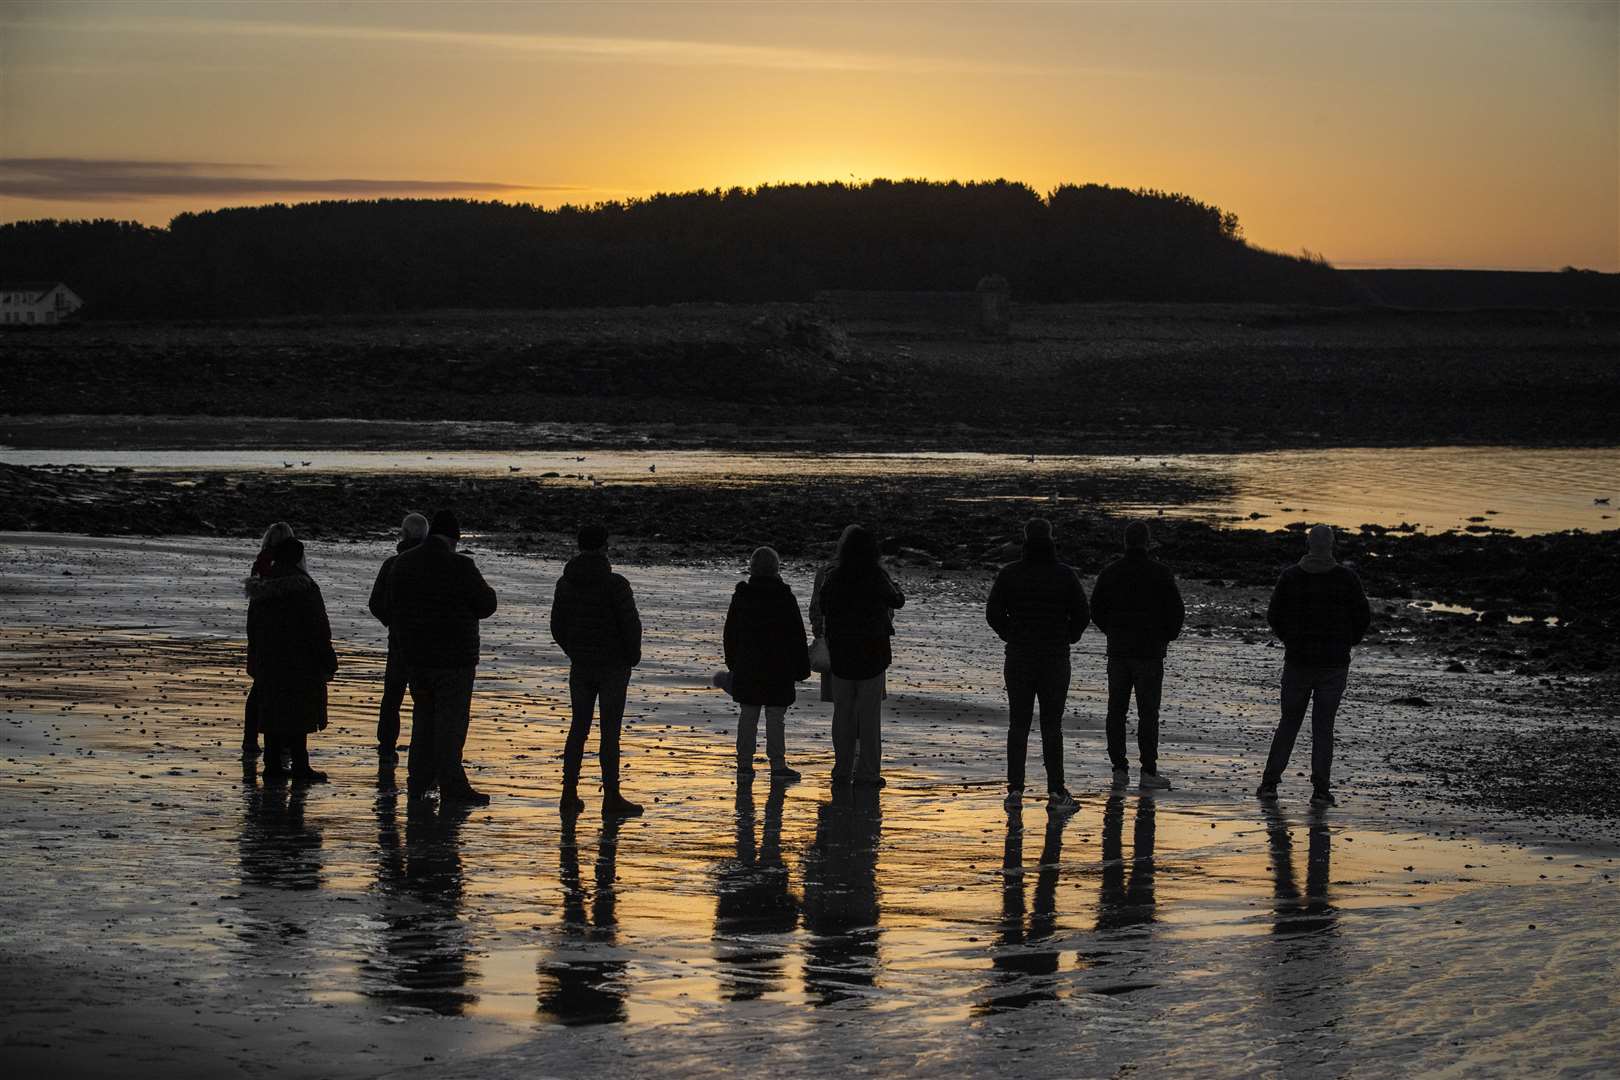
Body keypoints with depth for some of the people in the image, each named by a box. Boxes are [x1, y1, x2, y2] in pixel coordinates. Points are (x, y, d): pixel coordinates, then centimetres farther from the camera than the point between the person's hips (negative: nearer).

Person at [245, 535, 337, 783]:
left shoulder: (261, 588, 8)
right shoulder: (303, 586, -14)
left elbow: (253, 628, 14)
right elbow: (318, 628, -14)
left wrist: (255, 662, 21)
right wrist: (328, 661, -8)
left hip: (267, 661, 7)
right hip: (299, 661, -7)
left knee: (273, 712, 11)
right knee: (298, 714, -4)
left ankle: (273, 765, 12)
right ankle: (300, 767, -4)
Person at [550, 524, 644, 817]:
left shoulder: (565, 584, 2)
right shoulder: (615, 584, -14)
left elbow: (557, 627, 9)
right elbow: (631, 624, -15)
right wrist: (632, 656, 3)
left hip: (580, 666, 5)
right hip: (613, 666, -5)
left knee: (578, 728, 11)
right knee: (610, 731, -2)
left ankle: (569, 795, 10)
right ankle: (611, 798, 0)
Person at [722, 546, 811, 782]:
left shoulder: (740, 596, 1)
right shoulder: (785, 597, -8)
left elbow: (730, 633, 10)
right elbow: (797, 636, -4)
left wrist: (732, 662, 21)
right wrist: (801, 667, 3)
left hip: (746, 668, 3)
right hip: (778, 669, -3)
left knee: (747, 716, 10)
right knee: (776, 718, 0)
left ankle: (744, 763, 11)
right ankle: (778, 765, 0)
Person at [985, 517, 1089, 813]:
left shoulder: (1009, 574, -4)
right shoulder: (1065, 574, -6)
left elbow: (993, 613, -5)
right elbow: (1083, 614, -5)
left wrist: (1011, 636, 10)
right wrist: (1068, 638, 11)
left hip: (1018, 657, 1)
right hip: (1055, 658, -1)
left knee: (1018, 724, 8)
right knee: (1052, 726, 3)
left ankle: (1015, 790, 4)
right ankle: (1055, 793, 0)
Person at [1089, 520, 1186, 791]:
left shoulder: (1110, 572, 2)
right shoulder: (1159, 572, -7)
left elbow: (1096, 608, 5)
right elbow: (1176, 610, -7)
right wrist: (1168, 636, 10)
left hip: (1118, 650, 3)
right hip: (1149, 651, -3)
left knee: (1116, 710, 8)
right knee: (1147, 711, -1)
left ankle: (1119, 769, 6)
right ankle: (1149, 771, -3)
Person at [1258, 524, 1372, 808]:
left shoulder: (1290, 576, -3)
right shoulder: (1347, 577, -7)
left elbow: (1274, 615, 2)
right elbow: (1363, 617, -3)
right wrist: (1348, 643, 14)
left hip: (1297, 661, 1)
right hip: (1334, 664, -1)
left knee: (1288, 723, 11)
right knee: (1323, 726, 3)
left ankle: (1269, 783, 6)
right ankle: (1320, 790, -1)